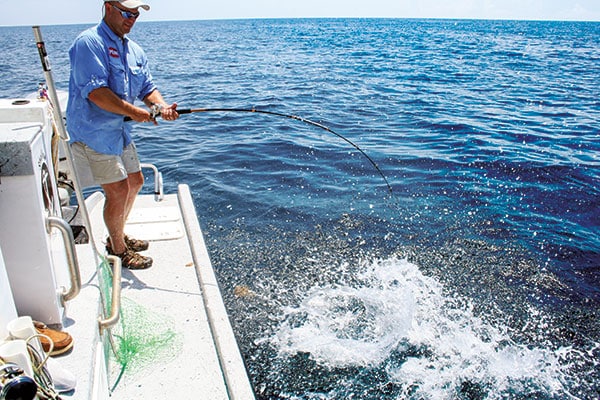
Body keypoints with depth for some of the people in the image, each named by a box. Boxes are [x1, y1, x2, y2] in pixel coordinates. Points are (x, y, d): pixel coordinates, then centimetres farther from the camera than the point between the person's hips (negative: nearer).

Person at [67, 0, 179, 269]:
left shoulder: (134, 50, 12)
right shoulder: (89, 43, -15)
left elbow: (147, 88, 9)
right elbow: (96, 92, -25)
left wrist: (161, 106, -12)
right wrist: (134, 112, -21)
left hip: (121, 131, 9)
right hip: (93, 133, -9)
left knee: (135, 182, 18)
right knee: (118, 190, -9)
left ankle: (118, 235, 38)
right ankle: (118, 250, 12)